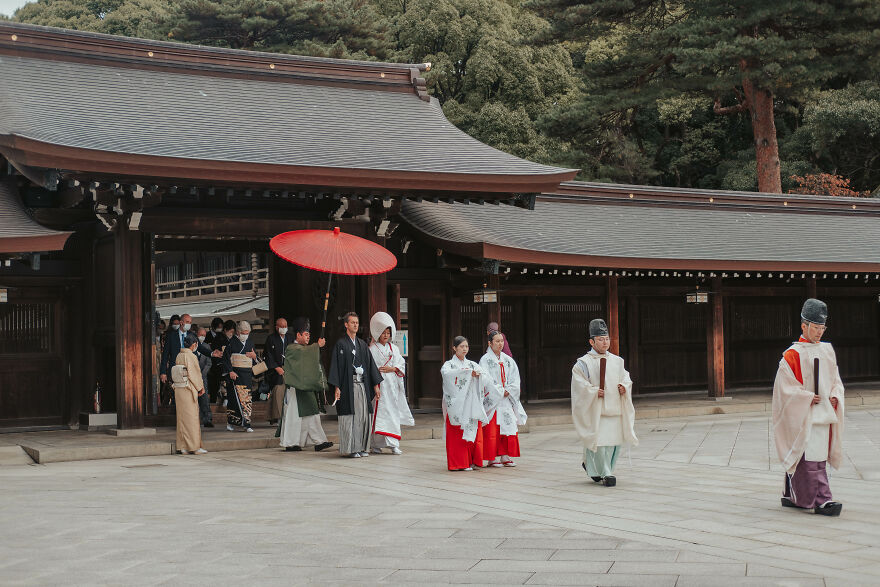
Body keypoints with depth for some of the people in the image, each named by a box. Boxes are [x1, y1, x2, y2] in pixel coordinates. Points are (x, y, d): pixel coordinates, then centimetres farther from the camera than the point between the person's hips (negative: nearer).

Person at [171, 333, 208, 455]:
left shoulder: (179, 356, 8)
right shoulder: (191, 356, -13)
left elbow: (176, 374, 11)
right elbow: (195, 374, -11)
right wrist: (201, 388, 2)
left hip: (178, 389, 7)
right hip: (189, 390, -7)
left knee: (182, 417, 10)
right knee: (191, 417, -2)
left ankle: (183, 447, 11)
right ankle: (194, 446, 1)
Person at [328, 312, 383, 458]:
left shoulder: (363, 345, 16)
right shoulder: (340, 344, -1)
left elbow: (371, 364, 15)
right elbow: (336, 365, -6)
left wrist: (376, 385, 9)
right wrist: (337, 387, -14)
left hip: (362, 384, 5)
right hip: (348, 385, -5)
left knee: (363, 416, 4)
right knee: (350, 417, -5)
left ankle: (362, 447, 11)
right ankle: (351, 448, 0)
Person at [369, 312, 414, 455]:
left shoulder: (393, 348, 16)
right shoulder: (372, 349, 2)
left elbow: (401, 364, 11)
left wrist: (392, 369, -5)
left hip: (392, 384, 4)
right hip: (379, 384, -4)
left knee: (393, 413, 0)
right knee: (380, 413, -8)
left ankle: (393, 444, 0)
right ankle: (377, 444, -4)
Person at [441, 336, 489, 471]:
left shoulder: (472, 364, 17)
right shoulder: (449, 364, 5)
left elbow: (483, 372, 0)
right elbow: (446, 373, -18)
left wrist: (477, 373, -23)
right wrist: (466, 371, -27)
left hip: (472, 404, 4)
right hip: (456, 405, -4)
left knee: (474, 433, 0)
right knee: (458, 434, -6)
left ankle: (474, 461, 7)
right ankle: (460, 463, -3)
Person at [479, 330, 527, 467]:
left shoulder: (508, 360, 12)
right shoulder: (485, 360, -3)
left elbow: (515, 378, 7)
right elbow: (486, 380, -11)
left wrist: (508, 391, -8)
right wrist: (500, 392, -13)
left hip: (507, 399, 5)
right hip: (492, 399, -5)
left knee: (509, 427, 2)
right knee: (492, 429, -6)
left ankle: (505, 457, 8)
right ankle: (492, 459, -1)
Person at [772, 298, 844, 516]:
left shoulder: (827, 351, 13)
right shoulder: (792, 354, -8)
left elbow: (836, 380, 19)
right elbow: (784, 385, -10)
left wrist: (835, 396, 0)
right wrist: (808, 397, -17)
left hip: (824, 412, 6)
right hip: (803, 415, -6)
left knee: (798, 458, 13)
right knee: (811, 458, -10)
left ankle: (791, 496, 23)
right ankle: (821, 501, -11)